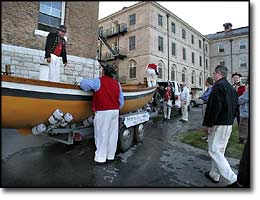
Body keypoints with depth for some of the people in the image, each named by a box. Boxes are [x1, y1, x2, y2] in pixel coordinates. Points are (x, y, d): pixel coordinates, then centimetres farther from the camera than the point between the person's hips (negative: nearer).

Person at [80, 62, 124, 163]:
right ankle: (111, 155, 24)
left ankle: (101, 157, 13)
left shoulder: (98, 81, -8)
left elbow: (83, 83, -13)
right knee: (112, 134, 12)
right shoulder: (117, 83, 9)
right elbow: (121, 100, 11)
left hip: (103, 112, -5)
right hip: (115, 111, 6)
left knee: (102, 134, 4)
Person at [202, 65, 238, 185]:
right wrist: (230, 120, 22)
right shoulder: (231, 87, 15)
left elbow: (215, 107, -22)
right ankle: (214, 175, 28)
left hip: (219, 124, -10)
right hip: (228, 123, 10)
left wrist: (208, 124, -16)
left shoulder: (218, 86, -15)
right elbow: (235, 106, 19)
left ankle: (232, 179, -1)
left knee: (214, 151, -2)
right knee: (219, 150, 16)